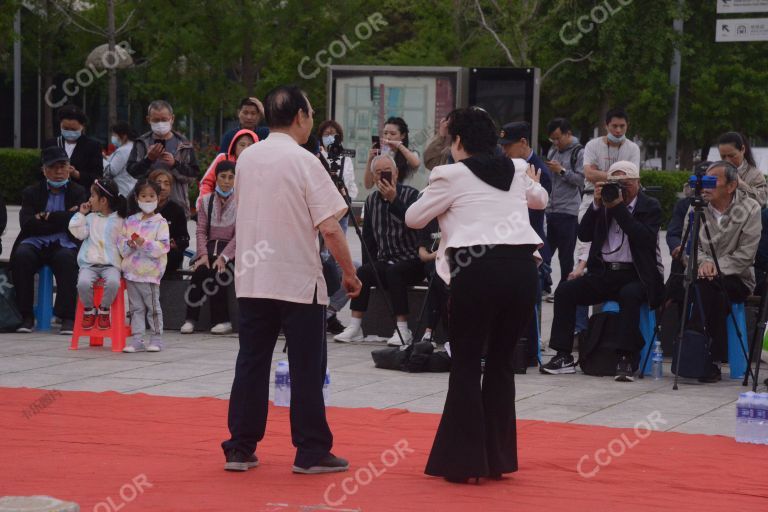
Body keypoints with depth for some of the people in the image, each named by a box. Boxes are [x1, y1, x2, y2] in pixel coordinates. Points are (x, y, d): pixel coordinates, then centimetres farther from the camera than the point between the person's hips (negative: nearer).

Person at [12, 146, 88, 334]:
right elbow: (27, 224, -2)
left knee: (66, 259, -36)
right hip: (36, 243, 1)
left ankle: (68, 318, -33)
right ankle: (26, 317, -25)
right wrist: (61, 220, -6)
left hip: (65, 244, -1)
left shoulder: (78, 192, 14)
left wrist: (47, 217, -3)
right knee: (21, 256, -32)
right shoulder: (31, 193, 15)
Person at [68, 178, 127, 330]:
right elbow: (79, 232, 3)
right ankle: (89, 310, -4)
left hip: (111, 264, -2)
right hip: (89, 263, 2)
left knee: (113, 282, -34)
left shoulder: (119, 221, 6)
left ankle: (104, 310, -8)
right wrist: (81, 214, 3)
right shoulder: (90, 218, 15)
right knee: (83, 282, -30)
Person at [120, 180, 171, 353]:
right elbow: (121, 243, 9)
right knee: (136, 307, 8)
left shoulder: (160, 222, -4)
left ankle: (156, 338, 11)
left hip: (150, 273, -4)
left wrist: (144, 244, -22)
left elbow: (163, 246, -12)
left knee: (153, 306, 3)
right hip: (131, 271, 4)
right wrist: (129, 245, -12)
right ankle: (137, 339, 11)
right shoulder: (130, 221, 10)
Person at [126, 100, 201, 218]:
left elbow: (194, 173, 0)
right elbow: (131, 171, -1)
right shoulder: (142, 144, 8)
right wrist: (149, 159, -15)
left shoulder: (183, 144, 7)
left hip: (177, 205, 0)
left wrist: (175, 164, -15)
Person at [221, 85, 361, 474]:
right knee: (307, 368, 3)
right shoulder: (304, 162, -12)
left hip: (251, 280, 5)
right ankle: (311, 452, 7)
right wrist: (350, 274, -5)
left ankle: (239, 449, 12)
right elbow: (330, 228, -15)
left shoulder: (246, 159, 5)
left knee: (251, 363, 10)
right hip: (299, 280, -5)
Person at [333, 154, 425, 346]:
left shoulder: (411, 194, -4)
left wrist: (394, 199, -25)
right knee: (362, 273, -23)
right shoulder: (371, 200, 12)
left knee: (394, 272, -34)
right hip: (385, 262, 5)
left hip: (412, 260, -5)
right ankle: (355, 327, -24)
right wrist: (370, 264, 5)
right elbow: (368, 238, 16)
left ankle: (403, 329, -34)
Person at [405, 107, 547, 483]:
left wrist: (439, 199, 31)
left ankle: (463, 461, 7)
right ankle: (497, 458, 19)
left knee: (466, 363, 7)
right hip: (522, 267, 5)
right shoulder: (517, 170, 17)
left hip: (478, 269, -5)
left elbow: (413, 218, 12)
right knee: (501, 361, 16)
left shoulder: (451, 175, 2)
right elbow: (540, 200, 40)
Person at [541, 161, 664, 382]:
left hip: (634, 275, -4)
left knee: (629, 294, -37)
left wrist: (619, 207, -17)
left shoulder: (650, 207, 2)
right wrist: (597, 204, -6)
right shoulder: (603, 204, 13)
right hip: (603, 273, 4)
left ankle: (627, 360, -34)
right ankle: (564, 357, -15)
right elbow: (584, 235, 5)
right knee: (565, 290, -17)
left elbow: (646, 239, -16)